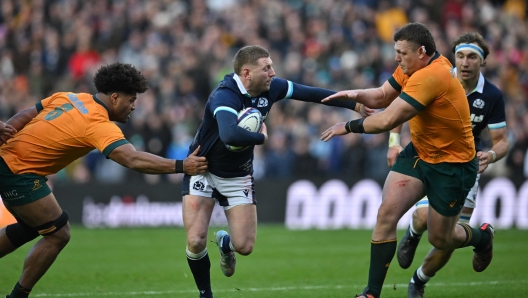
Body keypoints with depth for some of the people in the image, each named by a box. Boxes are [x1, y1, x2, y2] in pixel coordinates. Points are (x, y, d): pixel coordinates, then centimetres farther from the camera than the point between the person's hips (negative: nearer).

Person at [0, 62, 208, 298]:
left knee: (31, 227, 26)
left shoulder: (70, 98, 7)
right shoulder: (99, 125, -21)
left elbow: (25, 116, 9)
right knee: (58, 234, -2)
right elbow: (133, 160, -32)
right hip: (19, 172, -10)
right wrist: (182, 166, -33)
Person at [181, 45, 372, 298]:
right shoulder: (225, 96, -32)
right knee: (196, 242, -16)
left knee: (245, 246, -2)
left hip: (238, 176, 5)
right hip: (203, 170, -5)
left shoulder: (270, 88, -11)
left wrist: (355, 105, 7)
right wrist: (261, 137, -32)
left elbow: (310, 93, 3)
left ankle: (225, 243, 36)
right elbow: (230, 135, -51)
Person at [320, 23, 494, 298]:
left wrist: (349, 126, -19)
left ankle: (483, 237, 42)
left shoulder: (430, 77, -32)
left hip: (452, 165, -7)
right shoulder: (413, 67, -4)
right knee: (386, 213, -10)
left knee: (439, 239, 7)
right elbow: (382, 97, 7)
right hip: (418, 152, 7)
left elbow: (387, 120, -32)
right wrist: (357, 95, -14)